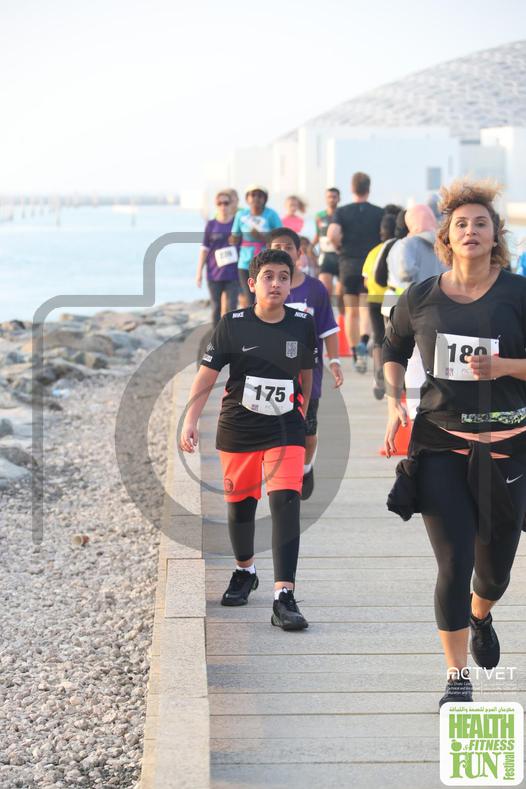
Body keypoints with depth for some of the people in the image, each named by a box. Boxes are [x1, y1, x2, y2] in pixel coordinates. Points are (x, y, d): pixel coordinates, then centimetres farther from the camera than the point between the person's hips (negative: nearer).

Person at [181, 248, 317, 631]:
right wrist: (190, 421, -19)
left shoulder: (303, 324, -2)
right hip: (238, 429, 0)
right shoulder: (233, 323, -8)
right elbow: (207, 376, -9)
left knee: (286, 503, -16)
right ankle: (245, 572, 42)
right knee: (240, 504, 14)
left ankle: (284, 598, -18)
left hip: (285, 430, 0)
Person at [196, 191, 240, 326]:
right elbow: (204, 249, 3)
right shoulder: (211, 225, 3)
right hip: (214, 273, 1)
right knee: (216, 307, 6)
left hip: (233, 273, -1)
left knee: (231, 307, -4)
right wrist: (199, 272, -1)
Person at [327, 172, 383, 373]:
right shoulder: (379, 212, 1)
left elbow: (332, 234, -14)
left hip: (348, 264, 1)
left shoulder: (342, 211, 2)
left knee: (351, 312, 11)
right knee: (366, 310, -5)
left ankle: (355, 353, 17)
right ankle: (363, 341, -33)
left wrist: (342, 247, 4)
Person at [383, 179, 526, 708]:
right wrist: (393, 403, 4)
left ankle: (480, 616, 49)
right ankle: (456, 677, 8)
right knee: (453, 564, -7)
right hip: (440, 446, 0)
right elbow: (393, 349, 18)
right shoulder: (420, 299, 2)